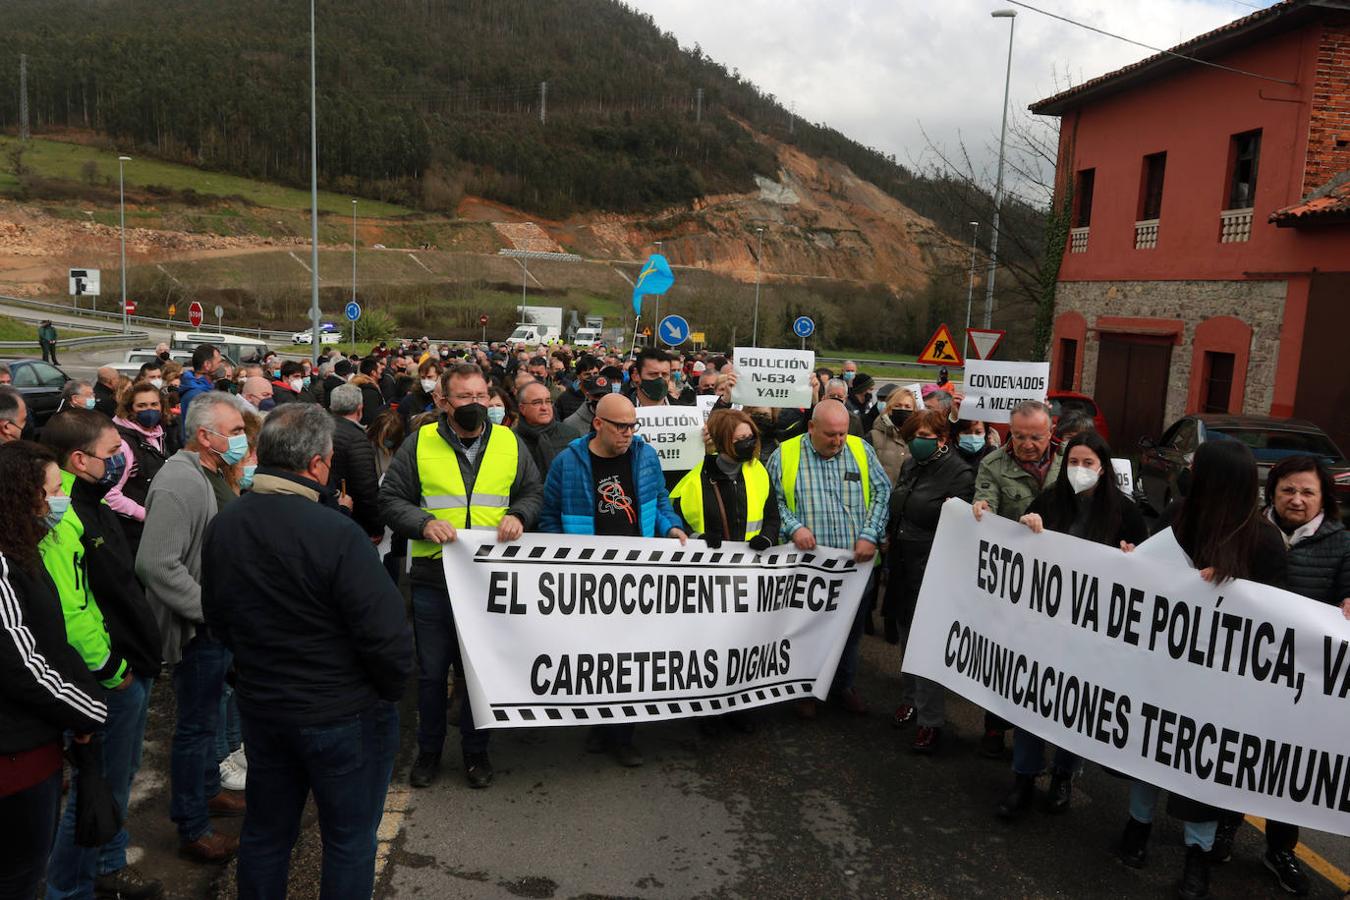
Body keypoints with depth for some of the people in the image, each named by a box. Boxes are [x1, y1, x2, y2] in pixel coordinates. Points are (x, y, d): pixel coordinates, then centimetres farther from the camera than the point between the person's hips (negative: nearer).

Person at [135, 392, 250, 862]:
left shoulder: (214, 473, 9)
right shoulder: (179, 482, -24)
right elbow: (157, 564, -30)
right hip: (197, 629, -9)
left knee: (207, 716, 24)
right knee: (197, 724, 3)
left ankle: (208, 789, 42)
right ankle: (193, 830, 18)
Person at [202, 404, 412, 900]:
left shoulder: (221, 527, -4)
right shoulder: (337, 535, -26)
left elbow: (217, 618, 9)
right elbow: (386, 634, -25)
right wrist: (390, 688, -5)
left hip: (259, 705, 7)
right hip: (342, 714, -6)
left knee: (265, 832, 23)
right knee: (350, 839, 12)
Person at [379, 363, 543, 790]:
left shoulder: (510, 443, 6)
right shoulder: (419, 443, 0)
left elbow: (534, 493, 13)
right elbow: (391, 499, 1)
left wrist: (518, 516, -7)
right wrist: (424, 523, -15)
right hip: (433, 578, -1)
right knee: (432, 671, 11)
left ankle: (476, 751, 29)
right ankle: (429, 750, 30)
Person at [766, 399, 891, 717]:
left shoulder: (862, 451, 1)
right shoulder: (784, 456, -5)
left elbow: (881, 492, 1)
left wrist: (870, 535, -10)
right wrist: (793, 527, -16)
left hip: (855, 562, 2)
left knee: (851, 629, 16)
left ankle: (844, 684, 36)